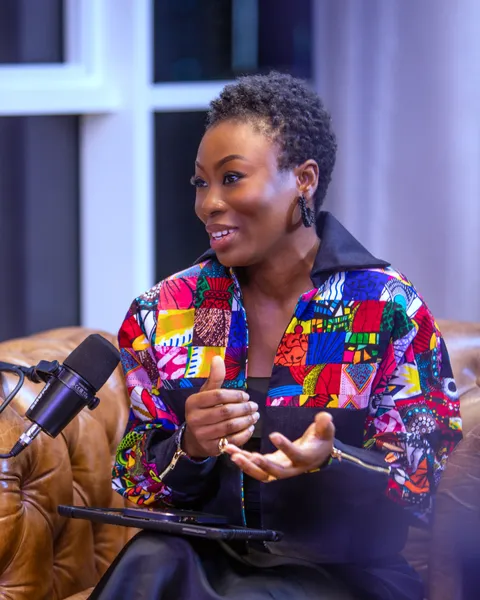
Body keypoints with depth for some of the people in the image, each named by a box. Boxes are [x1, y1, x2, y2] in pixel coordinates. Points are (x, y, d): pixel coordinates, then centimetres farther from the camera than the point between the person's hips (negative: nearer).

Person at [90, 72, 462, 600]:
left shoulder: (388, 309, -3)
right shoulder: (165, 312, 7)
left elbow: (421, 487, -4)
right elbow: (136, 489, 7)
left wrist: (328, 460, -24)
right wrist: (190, 449, -16)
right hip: (203, 554, 3)